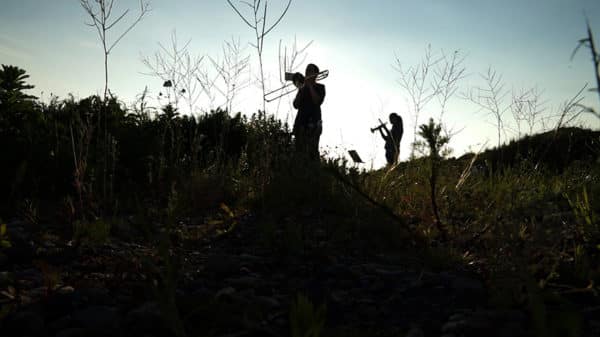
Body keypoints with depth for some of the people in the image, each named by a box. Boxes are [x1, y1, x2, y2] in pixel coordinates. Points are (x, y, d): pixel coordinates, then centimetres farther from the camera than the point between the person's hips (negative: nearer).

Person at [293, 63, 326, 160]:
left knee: (312, 150, -15)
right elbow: (296, 105, 8)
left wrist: (310, 86, -6)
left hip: (313, 121, -4)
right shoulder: (303, 88, 19)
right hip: (300, 121, 4)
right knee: (300, 150, -4)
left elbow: (318, 101, -8)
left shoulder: (320, 87, 10)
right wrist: (300, 90, -1)